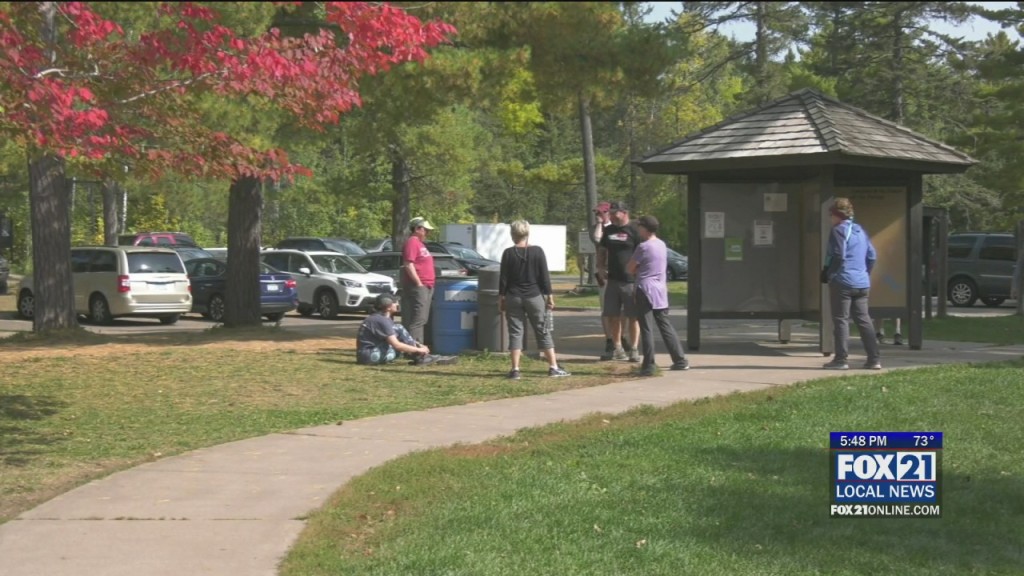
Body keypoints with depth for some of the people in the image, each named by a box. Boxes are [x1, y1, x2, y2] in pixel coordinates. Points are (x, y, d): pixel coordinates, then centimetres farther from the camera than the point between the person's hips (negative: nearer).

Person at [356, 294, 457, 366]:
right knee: (398, 329, -15)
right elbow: (397, 345, -23)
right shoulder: (382, 321, -17)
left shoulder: (384, 318, 13)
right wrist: (418, 350, -14)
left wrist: (418, 345, 6)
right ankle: (420, 357, -12)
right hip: (368, 355, -10)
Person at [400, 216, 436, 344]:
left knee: (421, 319, 12)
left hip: (425, 287, 11)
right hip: (418, 287, -11)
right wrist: (419, 283, -21)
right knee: (417, 319, -14)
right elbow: (408, 265, -20)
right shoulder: (412, 242, -12)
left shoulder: (419, 243, 20)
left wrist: (429, 284, 21)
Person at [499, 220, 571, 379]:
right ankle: (553, 367, 4)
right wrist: (549, 296, 3)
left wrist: (501, 298, 6)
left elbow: (503, 278, -1)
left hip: (513, 298, 0)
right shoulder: (537, 251, -3)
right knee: (543, 332, 6)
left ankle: (515, 369, -2)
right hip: (535, 297, 0)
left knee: (515, 333, 3)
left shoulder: (508, 253, -2)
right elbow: (545, 276, -3)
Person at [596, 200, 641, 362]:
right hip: (612, 280, 6)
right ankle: (618, 349, 18)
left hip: (630, 281, -6)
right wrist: (600, 267, 7)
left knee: (633, 316, 0)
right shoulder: (609, 230, 13)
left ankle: (634, 349, 5)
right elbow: (602, 250, 22)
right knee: (612, 316, 8)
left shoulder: (634, 231, -6)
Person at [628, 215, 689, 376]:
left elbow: (630, 268, -5)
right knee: (665, 326, 14)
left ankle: (648, 366, -6)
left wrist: (636, 272, 15)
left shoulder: (644, 246, -11)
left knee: (646, 329, -5)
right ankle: (680, 361, 15)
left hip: (645, 290, -8)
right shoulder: (662, 245, 12)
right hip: (660, 290, 8)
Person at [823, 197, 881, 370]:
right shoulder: (860, 231, 17)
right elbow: (872, 256, 17)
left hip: (843, 282, -8)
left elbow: (838, 256, -16)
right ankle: (874, 359, 5)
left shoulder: (839, 230, -8)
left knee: (840, 319, -3)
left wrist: (828, 274, -6)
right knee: (863, 319, 9)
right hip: (862, 283, 8)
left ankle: (841, 359, -4)